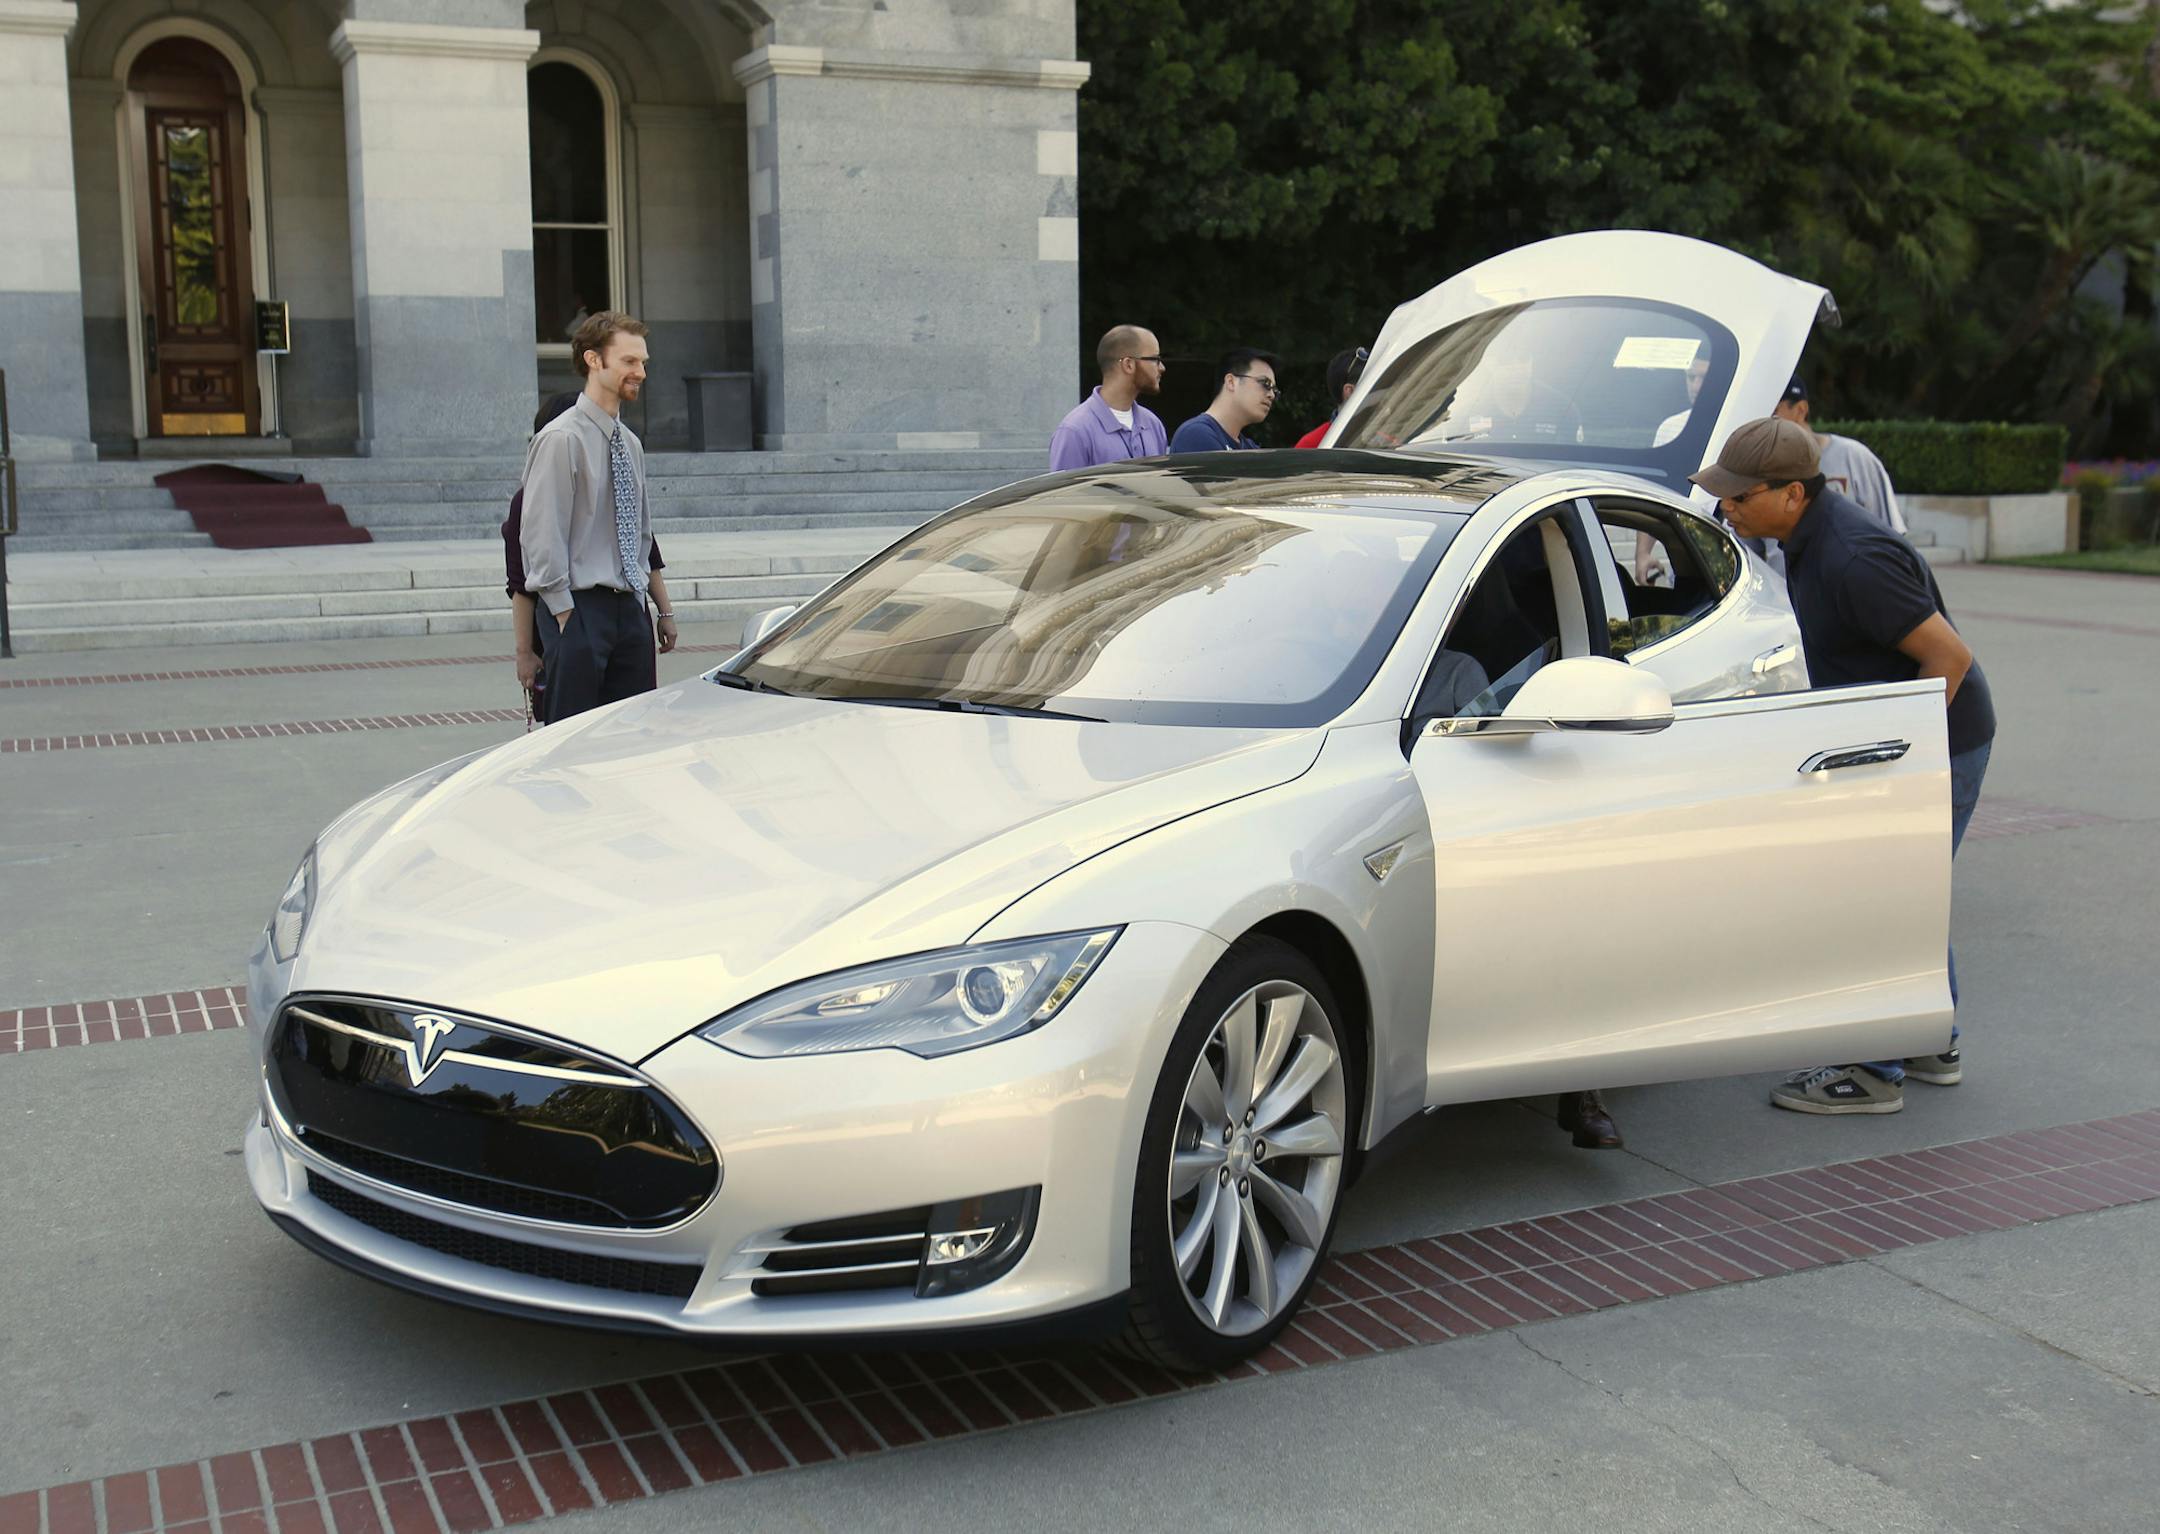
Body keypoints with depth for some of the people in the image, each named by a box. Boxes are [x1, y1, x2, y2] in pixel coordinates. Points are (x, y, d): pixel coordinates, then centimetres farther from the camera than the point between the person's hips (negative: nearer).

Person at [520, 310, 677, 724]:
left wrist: (663, 608, 18)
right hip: (581, 609, -7)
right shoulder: (561, 439, -11)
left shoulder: (630, 443, 14)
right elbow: (542, 539, -14)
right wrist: (569, 620, -15)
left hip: (630, 609, 8)